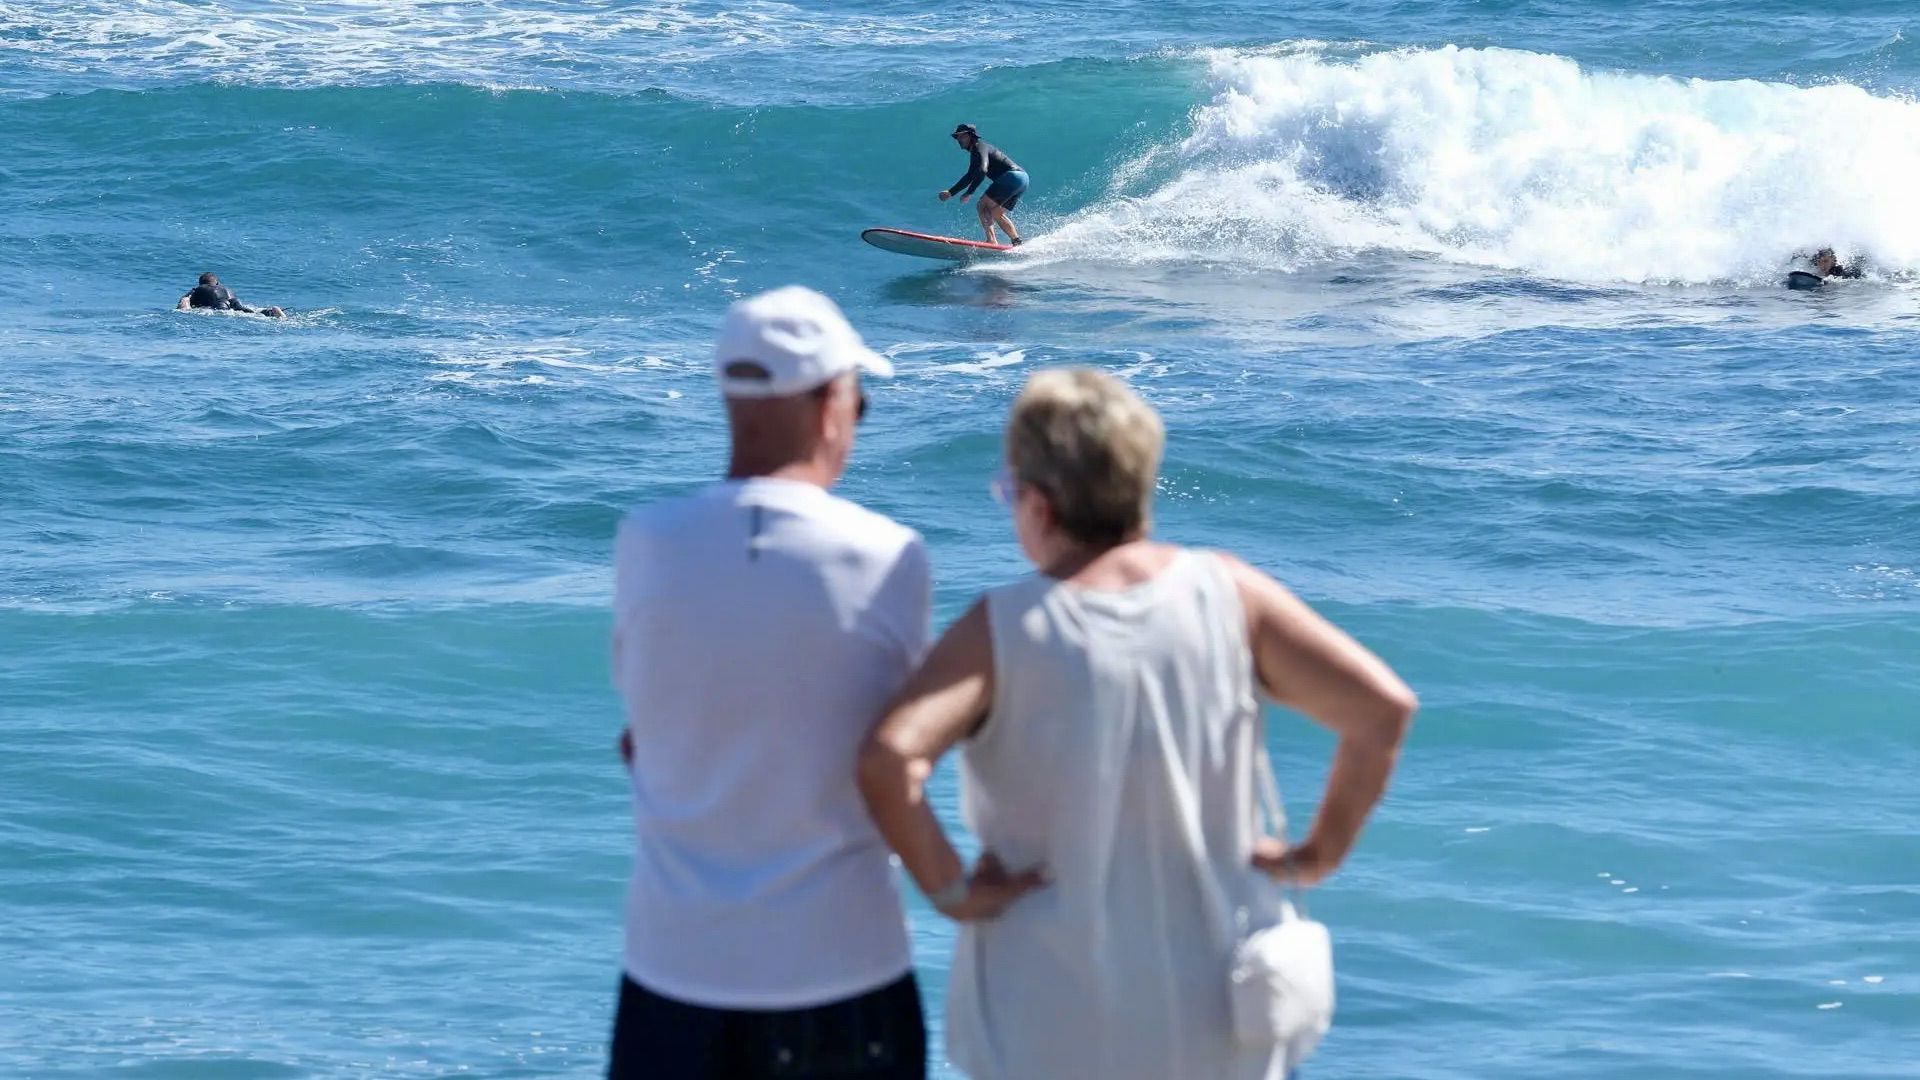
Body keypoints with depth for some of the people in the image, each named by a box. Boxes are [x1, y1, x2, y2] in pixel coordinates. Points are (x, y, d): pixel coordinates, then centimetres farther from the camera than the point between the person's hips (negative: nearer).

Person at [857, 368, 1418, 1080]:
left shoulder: (1006, 630, -12)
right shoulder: (1230, 595, -5)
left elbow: (888, 760, -27)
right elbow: (1384, 707, -8)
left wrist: (950, 890, -14)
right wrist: (1320, 853, 2)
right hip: (1218, 1018, 3)